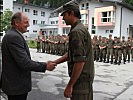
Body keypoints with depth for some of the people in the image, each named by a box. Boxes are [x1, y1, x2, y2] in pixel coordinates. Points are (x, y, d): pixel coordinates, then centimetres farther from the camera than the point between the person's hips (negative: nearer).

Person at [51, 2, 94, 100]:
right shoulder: (81, 28, 13)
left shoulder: (77, 31, -20)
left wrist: (70, 85, -21)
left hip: (81, 79, -10)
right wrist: (55, 62, 11)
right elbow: (71, 54, 18)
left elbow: (80, 61, -26)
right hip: (86, 78, 10)